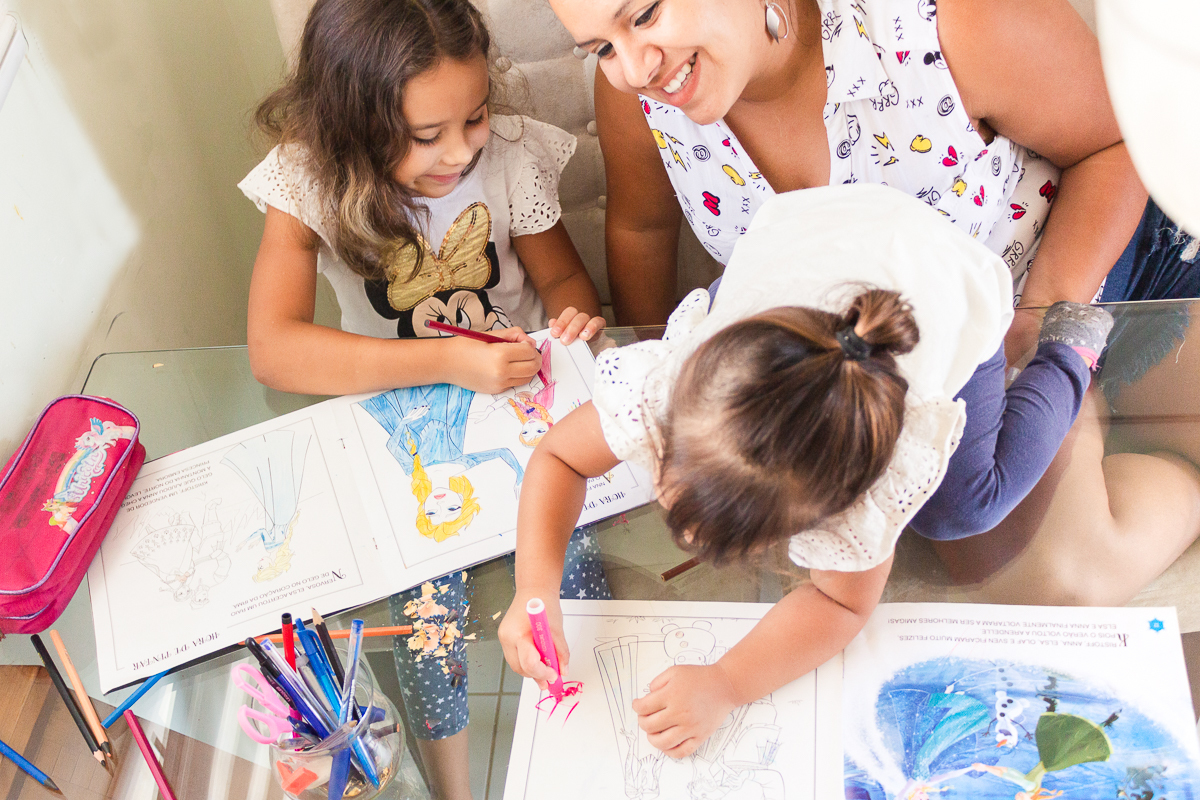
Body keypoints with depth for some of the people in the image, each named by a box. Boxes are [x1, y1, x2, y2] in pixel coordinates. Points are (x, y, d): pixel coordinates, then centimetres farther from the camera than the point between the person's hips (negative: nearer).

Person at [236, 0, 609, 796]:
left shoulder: (511, 152, -14)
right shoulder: (309, 182, -19)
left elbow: (563, 274, 3)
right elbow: (274, 350, -30)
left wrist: (573, 315, -22)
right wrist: (444, 360, -38)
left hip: (517, 389, 1)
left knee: (569, 550, -15)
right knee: (424, 582, -16)